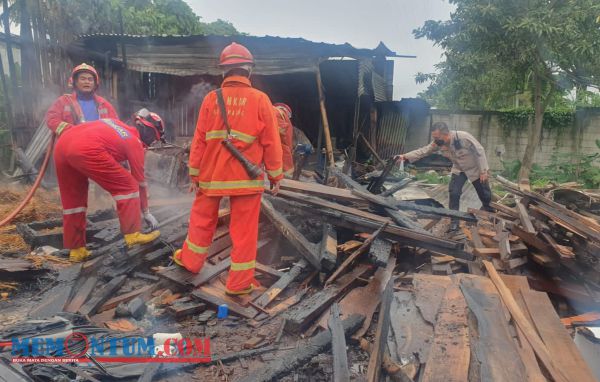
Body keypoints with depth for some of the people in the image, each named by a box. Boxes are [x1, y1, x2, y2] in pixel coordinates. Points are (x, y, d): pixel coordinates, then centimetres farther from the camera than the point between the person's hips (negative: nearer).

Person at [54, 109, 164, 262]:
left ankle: (76, 250, 25)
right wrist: (146, 213, 27)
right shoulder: (135, 144, 12)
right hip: (85, 149, -8)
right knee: (128, 185, 6)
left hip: (62, 143, 8)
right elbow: (140, 182, 18)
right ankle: (133, 235, 7)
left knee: (72, 200, 18)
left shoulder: (117, 124, 29)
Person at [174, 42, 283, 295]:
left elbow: (199, 140, 0)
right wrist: (275, 174, 4)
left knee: (203, 218, 22)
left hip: (212, 174, 3)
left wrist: (194, 173, 7)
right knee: (244, 229, 7)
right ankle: (239, 282, 16)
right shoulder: (260, 99, -7)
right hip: (246, 177, -2)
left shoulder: (211, 98, -2)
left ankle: (190, 260, 40)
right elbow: (271, 142, -6)